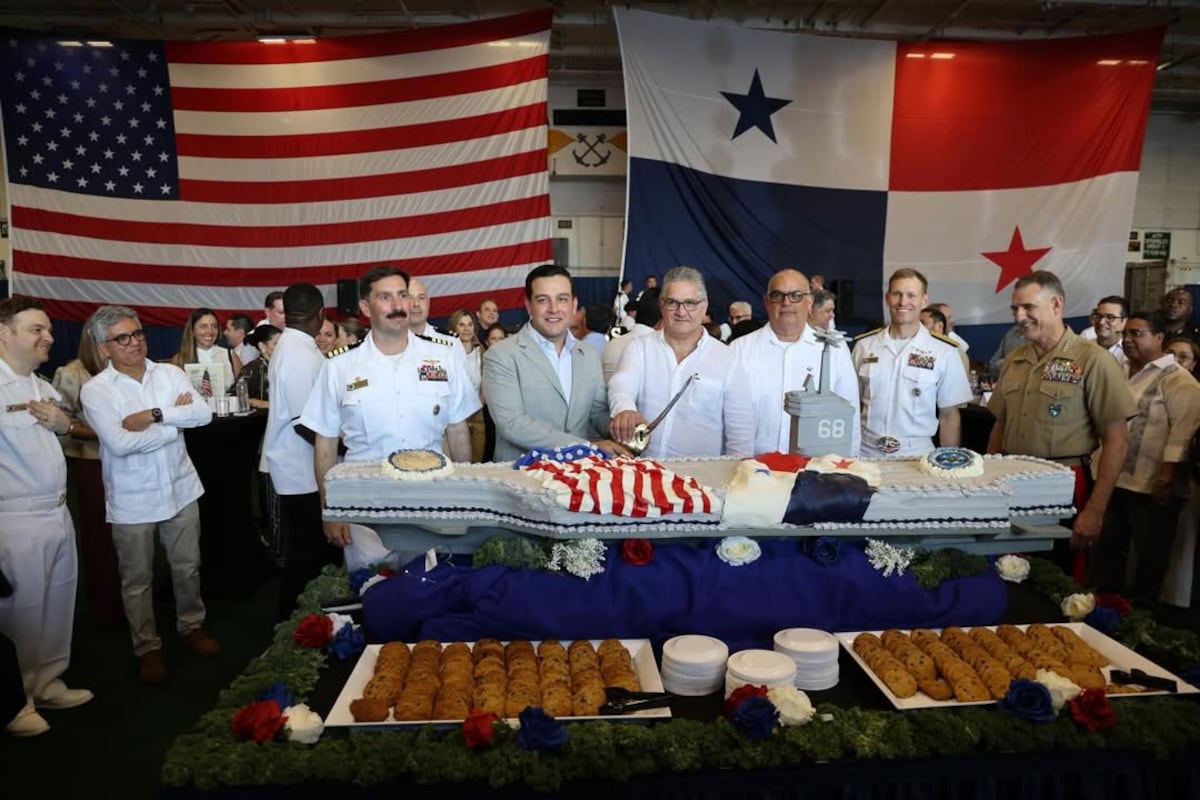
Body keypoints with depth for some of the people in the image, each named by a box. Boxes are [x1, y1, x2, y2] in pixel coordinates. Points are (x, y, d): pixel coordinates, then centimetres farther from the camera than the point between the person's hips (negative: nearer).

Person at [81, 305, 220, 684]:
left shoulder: (170, 373, -1)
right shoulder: (96, 390, -11)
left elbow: (204, 413, -12)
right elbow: (119, 443, -23)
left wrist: (153, 415, -21)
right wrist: (176, 420, -16)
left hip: (180, 488, 3)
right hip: (132, 500, -3)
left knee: (187, 567, 16)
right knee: (137, 579, 12)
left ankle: (191, 625, 37)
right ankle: (147, 647, 29)